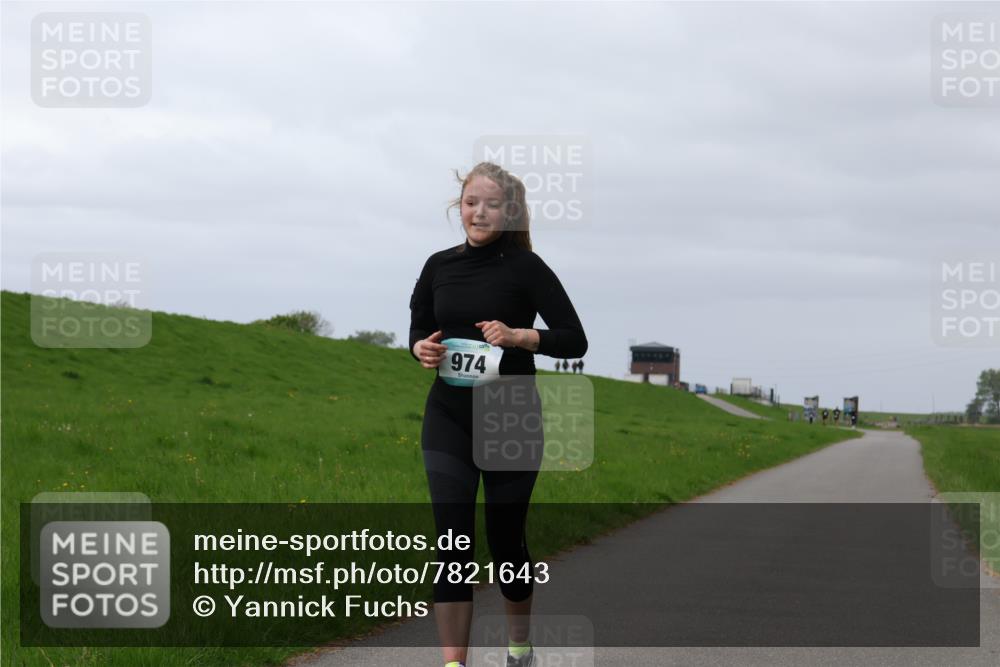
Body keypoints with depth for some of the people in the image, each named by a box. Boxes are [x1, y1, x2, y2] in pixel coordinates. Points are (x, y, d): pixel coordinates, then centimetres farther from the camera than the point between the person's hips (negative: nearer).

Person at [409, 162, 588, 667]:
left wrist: (518, 335, -23)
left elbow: (574, 341, -8)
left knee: (505, 536, 7)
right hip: (449, 418, 3)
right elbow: (417, 331, 16)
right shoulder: (439, 266, 5)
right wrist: (423, 350, -7)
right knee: (452, 537, -8)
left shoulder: (526, 267, -7)